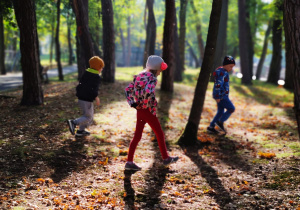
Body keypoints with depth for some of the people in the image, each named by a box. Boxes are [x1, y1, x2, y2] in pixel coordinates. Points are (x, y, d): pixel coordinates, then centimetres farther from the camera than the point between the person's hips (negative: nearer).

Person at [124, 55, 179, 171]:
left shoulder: (140, 76, 9)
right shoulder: (152, 78, -16)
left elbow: (128, 90, 10)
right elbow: (149, 93, -32)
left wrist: (133, 103, 4)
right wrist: (152, 108, -19)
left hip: (139, 110, 7)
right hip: (148, 111, -7)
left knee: (137, 136, 9)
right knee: (160, 134, 11)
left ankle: (129, 162, 6)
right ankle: (166, 158, 25)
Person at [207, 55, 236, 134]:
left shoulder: (224, 72, 16)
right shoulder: (222, 72, -17)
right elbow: (218, 85, -24)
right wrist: (218, 97, -24)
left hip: (222, 96, 10)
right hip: (221, 96, -10)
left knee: (220, 112, 13)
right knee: (231, 109, -5)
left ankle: (211, 127, 15)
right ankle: (220, 122, 0)